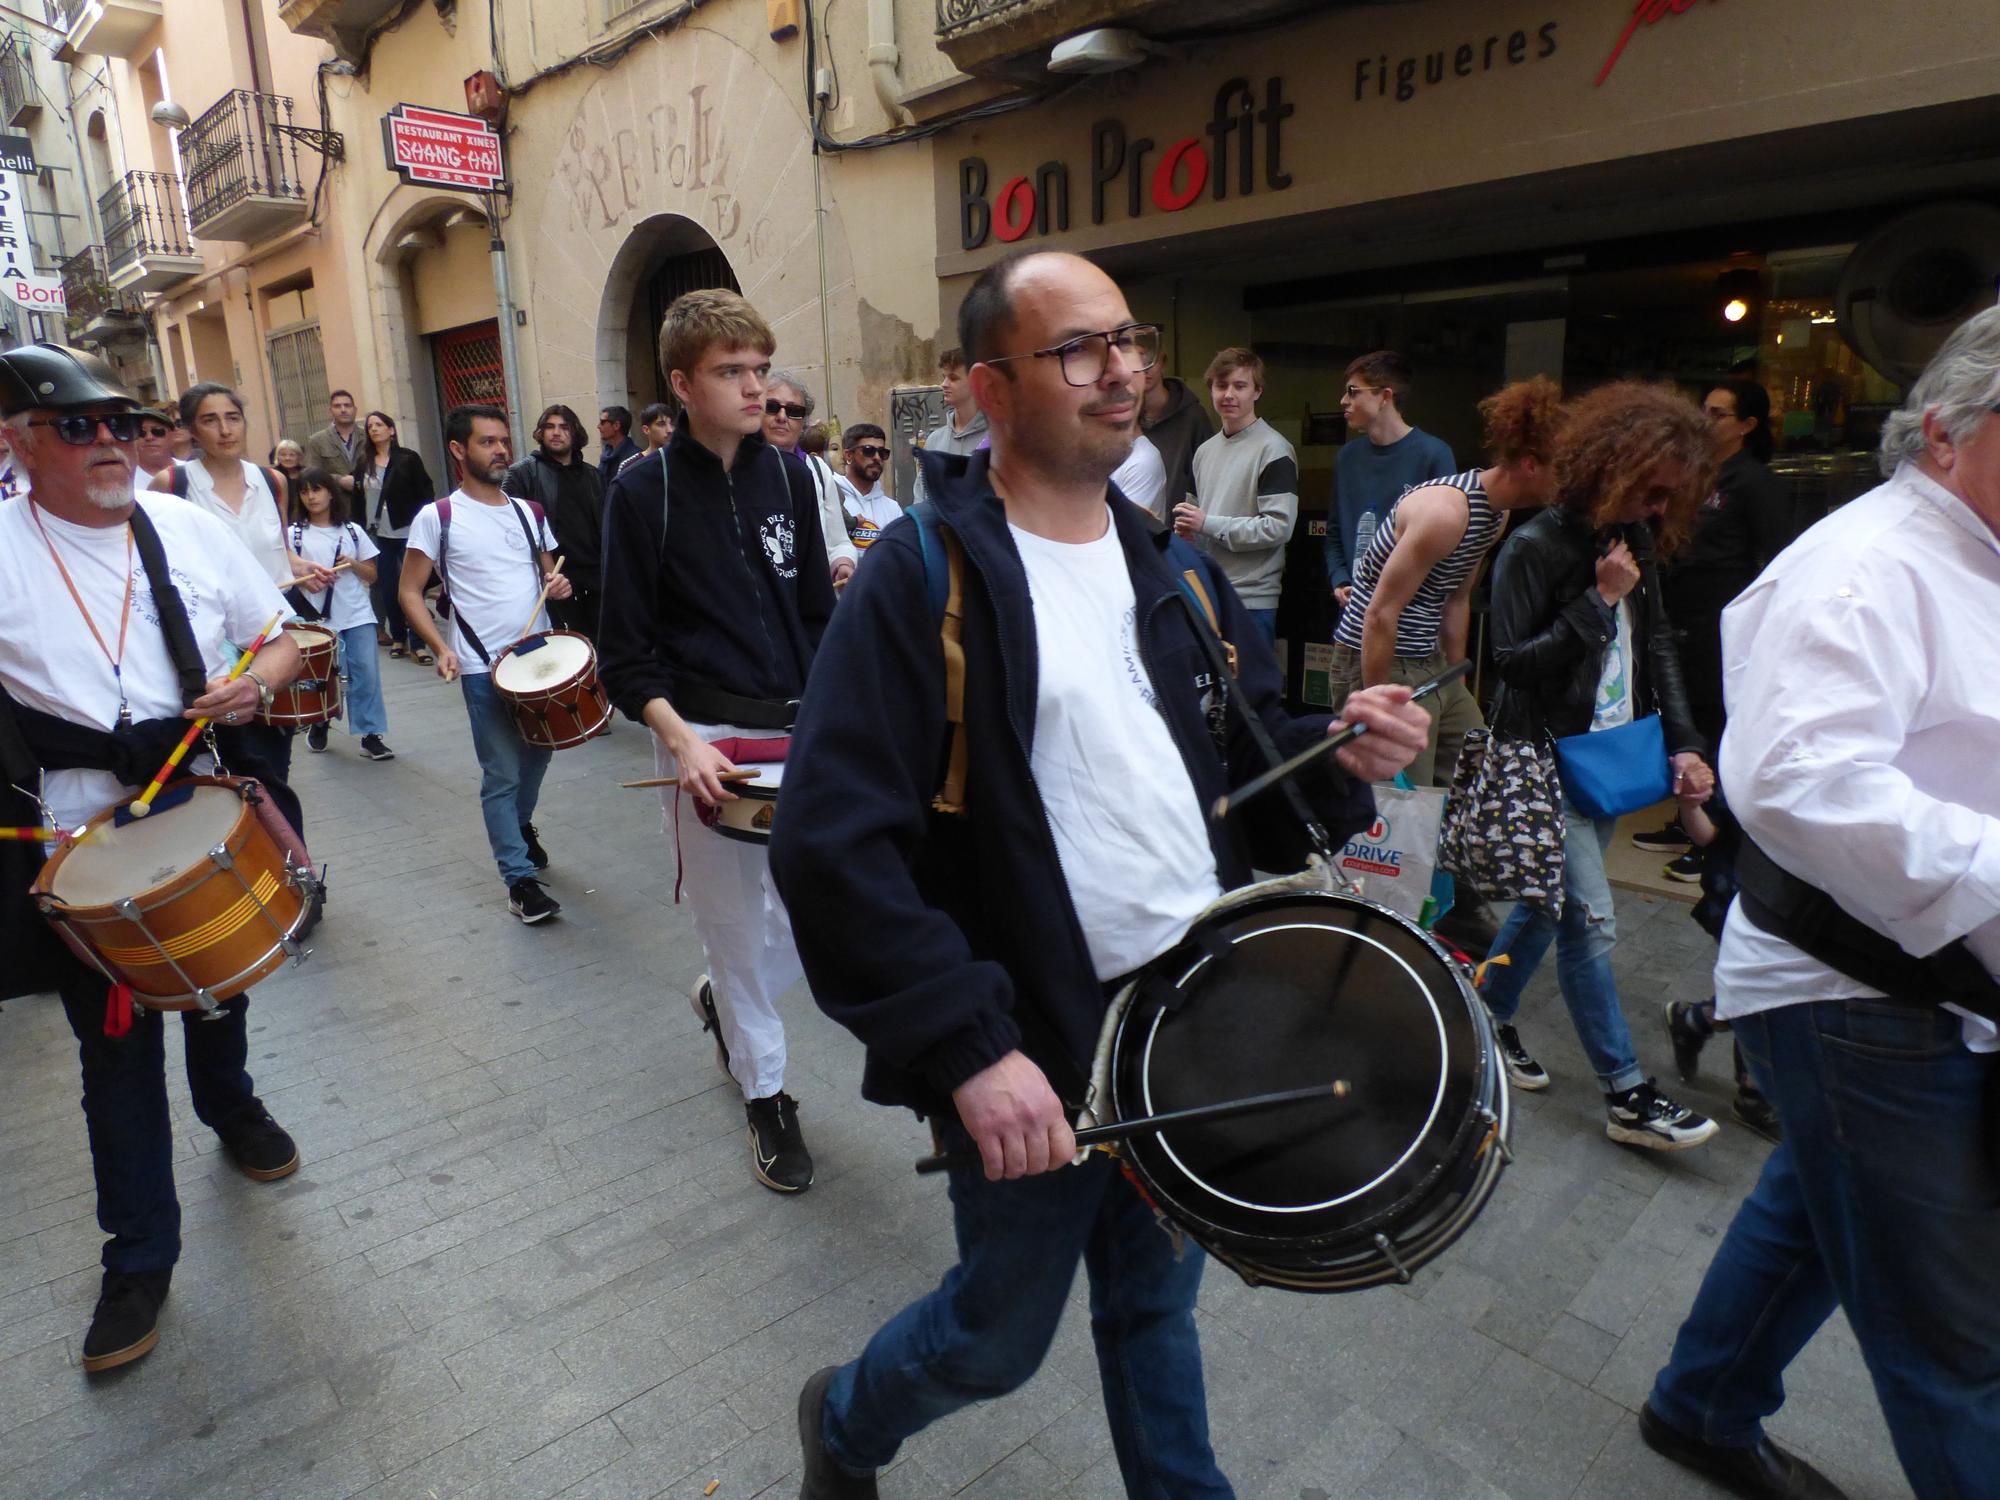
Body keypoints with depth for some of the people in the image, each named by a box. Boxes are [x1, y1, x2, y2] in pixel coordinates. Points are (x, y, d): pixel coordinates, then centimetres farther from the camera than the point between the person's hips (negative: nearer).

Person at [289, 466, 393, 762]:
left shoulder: (352, 530, 8)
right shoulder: (295, 534, 4)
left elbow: (372, 575, 10)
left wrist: (352, 564, -9)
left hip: (358, 615, 1)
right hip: (319, 618, -1)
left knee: (367, 674, -5)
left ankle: (370, 735, 1)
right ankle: (318, 726, 27)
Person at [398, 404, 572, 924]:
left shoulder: (529, 512, 10)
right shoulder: (437, 517, -4)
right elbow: (410, 593, -3)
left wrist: (559, 585, -3)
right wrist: (441, 649, -17)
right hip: (484, 668, -5)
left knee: (538, 756, 18)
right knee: (502, 775, 0)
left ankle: (520, 824, 46)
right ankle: (520, 879, 8)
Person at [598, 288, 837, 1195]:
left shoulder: (789, 474, 6)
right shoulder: (644, 492, -5)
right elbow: (627, 653, -3)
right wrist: (681, 741, -16)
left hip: (803, 731, 4)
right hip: (707, 741, -4)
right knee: (739, 928, 6)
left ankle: (722, 1000, 37)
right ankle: (765, 1096, 28)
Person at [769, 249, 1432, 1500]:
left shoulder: (1172, 568, 6)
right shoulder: (926, 575, -16)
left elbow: (1250, 754, 11)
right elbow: (832, 843, -21)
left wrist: (1338, 754, -11)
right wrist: (967, 1047, -24)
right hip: (1033, 1060, -5)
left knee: (1157, 1307, 24)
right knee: (998, 1340, 17)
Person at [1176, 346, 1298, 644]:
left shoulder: (1274, 450, -7)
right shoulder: (1205, 451, 16)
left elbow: (1279, 527, -15)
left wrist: (1207, 524, -14)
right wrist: (1186, 528, 2)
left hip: (1252, 600, -6)